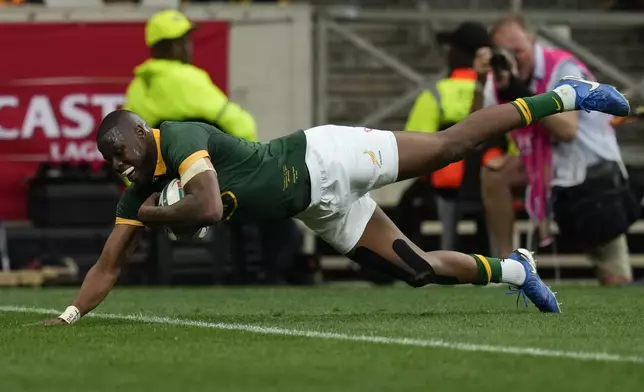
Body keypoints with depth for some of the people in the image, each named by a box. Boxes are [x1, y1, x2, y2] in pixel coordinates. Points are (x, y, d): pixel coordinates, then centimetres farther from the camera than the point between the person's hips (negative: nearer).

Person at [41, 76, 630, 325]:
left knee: (451, 145, -6)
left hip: (322, 160, -7)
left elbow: (210, 208, -39)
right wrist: (69, 316, -9)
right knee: (420, 270, 6)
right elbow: (109, 265, 3)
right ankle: (509, 269, 29)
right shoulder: (141, 191, 0)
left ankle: (562, 97, 8)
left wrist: (157, 214, -21)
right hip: (321, 209, 7)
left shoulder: (179, 137, -24)